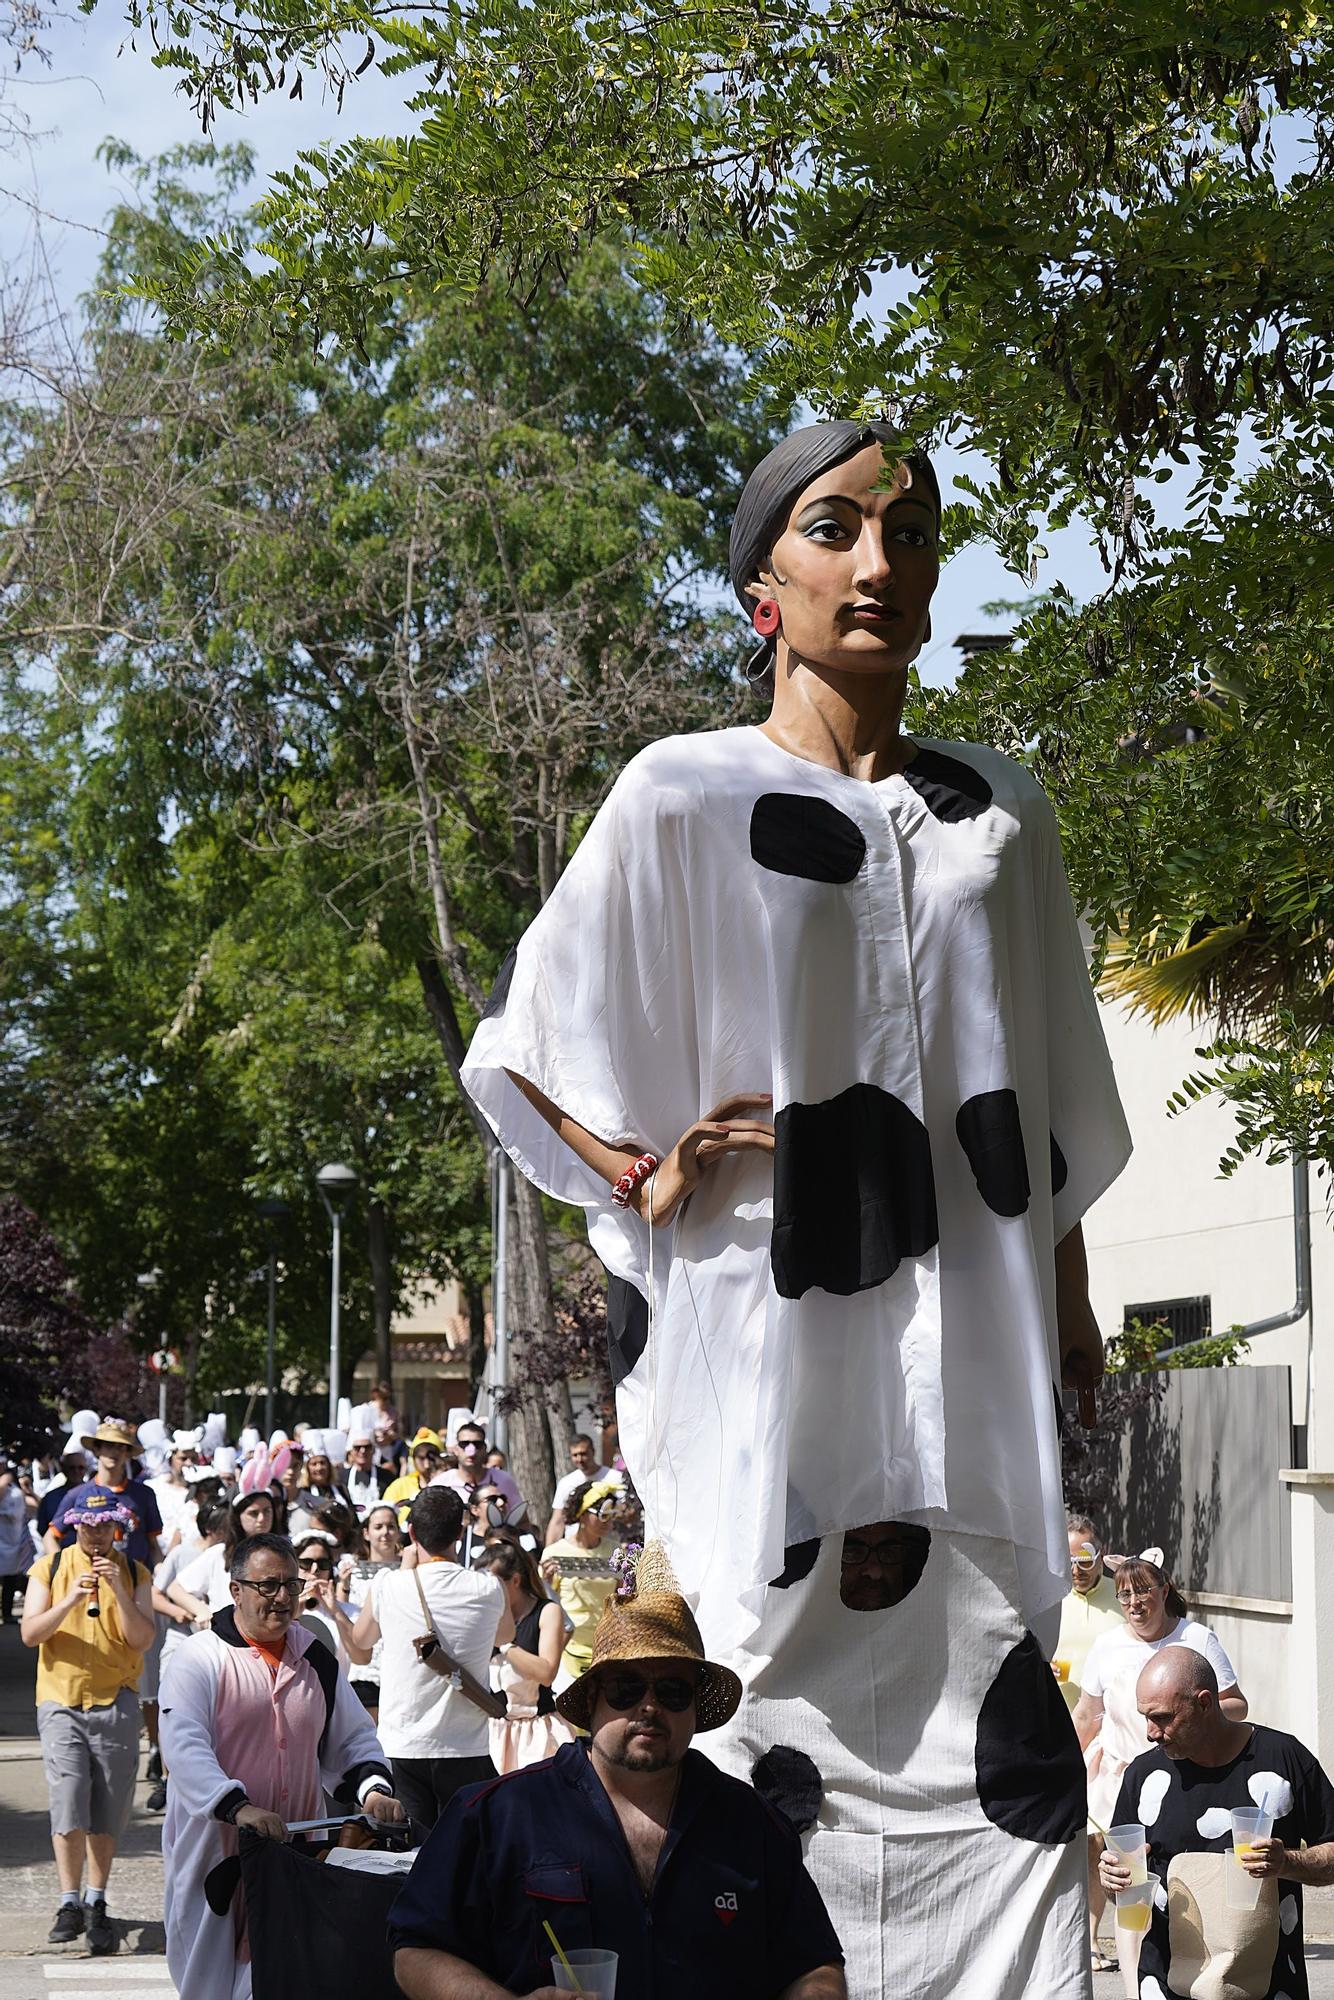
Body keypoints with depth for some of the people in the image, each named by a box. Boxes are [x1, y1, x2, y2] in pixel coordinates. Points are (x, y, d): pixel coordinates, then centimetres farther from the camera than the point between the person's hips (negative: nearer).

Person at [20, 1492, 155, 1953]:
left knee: (108, 1811, 3)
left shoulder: (135, 1573, 5)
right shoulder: (48, 1568, 3)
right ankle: (69, 1904, -4)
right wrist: (71, 1600, -21)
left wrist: (119, 1591, -17)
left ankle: (96, 1905, 12)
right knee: (68, 1802, -11)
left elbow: (142, 1640, -4)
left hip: (116, 1702, 1)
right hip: (61, 1699, -1)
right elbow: (30, 1633, -7)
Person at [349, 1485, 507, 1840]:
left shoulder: (389, 1585, -7)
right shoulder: (487, 1591, -4)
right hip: (466, 1750, 0)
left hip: (403, 1748, 0)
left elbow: (359, 1641, 15)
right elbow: (505, 1634, 21)